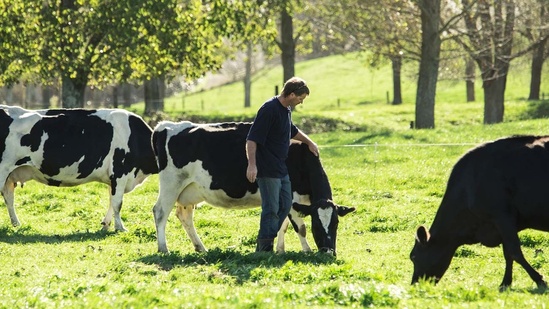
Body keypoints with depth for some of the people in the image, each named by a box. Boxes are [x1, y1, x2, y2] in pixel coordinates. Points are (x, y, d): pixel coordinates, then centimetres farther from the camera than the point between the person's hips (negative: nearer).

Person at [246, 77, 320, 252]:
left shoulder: (286, 110, 11)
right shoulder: (269, 110, -18)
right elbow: (252, 139, -22)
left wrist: (309, 142, 33)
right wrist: (252, 164, -29)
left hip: (282, 169, 10)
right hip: (267, 170, -10)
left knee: (285, 206, 13)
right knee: (271, 210, -6)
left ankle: (263, 246, 20)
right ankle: (265, 251, 1)